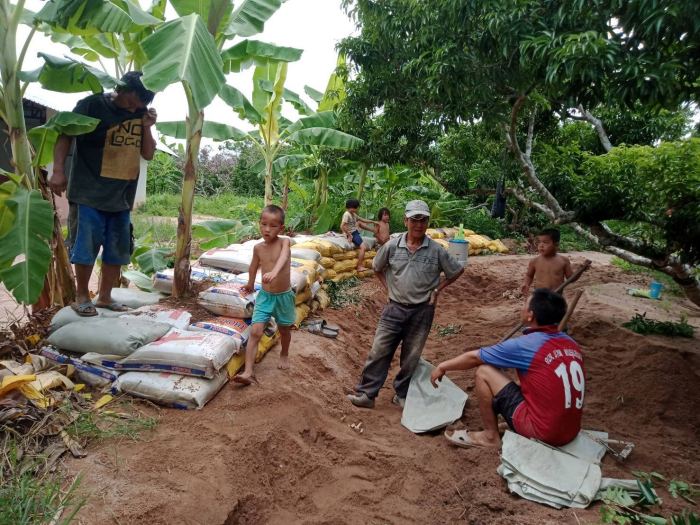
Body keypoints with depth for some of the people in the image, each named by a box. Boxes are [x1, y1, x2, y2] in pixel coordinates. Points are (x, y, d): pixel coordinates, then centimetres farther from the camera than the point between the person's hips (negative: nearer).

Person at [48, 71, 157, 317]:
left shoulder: (141, 113, 9)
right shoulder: (92, 105, -6)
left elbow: (148, 154, 10)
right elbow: (65, 135, -4)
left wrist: (147, 127, -5)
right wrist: (58, 171, -14)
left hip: (122, 196, 5)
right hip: (89, 194, -5)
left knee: (117, 250, 8)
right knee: (85, 247, -2)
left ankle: (105, 296, 22)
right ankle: (81, 296, 15)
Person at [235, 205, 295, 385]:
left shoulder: (284, 242, -15)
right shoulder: (258, 247, -3)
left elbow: (283, 257, -37)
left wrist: (274, 272, -58)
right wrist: (250, 284, 31)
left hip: (284, 296, -2)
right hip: (265, 295, 2)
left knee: (284, 329, 19)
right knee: (255, 332, -10)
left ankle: (284, 354, 48)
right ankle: (248, 372, -10)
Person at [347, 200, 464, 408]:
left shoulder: (436, 251, -7)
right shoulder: (392, 246, -4)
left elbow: (457, 271, 6)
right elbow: (378, 269, 14)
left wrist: (437, 289, 1)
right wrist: (388, 288, 4)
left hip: (422, 311, 0)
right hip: (395, 308, 1)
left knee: (411, 358, 10)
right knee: (379, 352, 0)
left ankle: (402, 395, 26)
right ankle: (366, 393, 9)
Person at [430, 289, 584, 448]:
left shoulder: (525, 345, -14)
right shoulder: (570, 343, 3)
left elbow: (473, 357, -2)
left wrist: (443, 366, 14)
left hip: (542, 431, -7)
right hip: (571, 432, 7)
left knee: (484, 372, 0)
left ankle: (490, 436, 12)